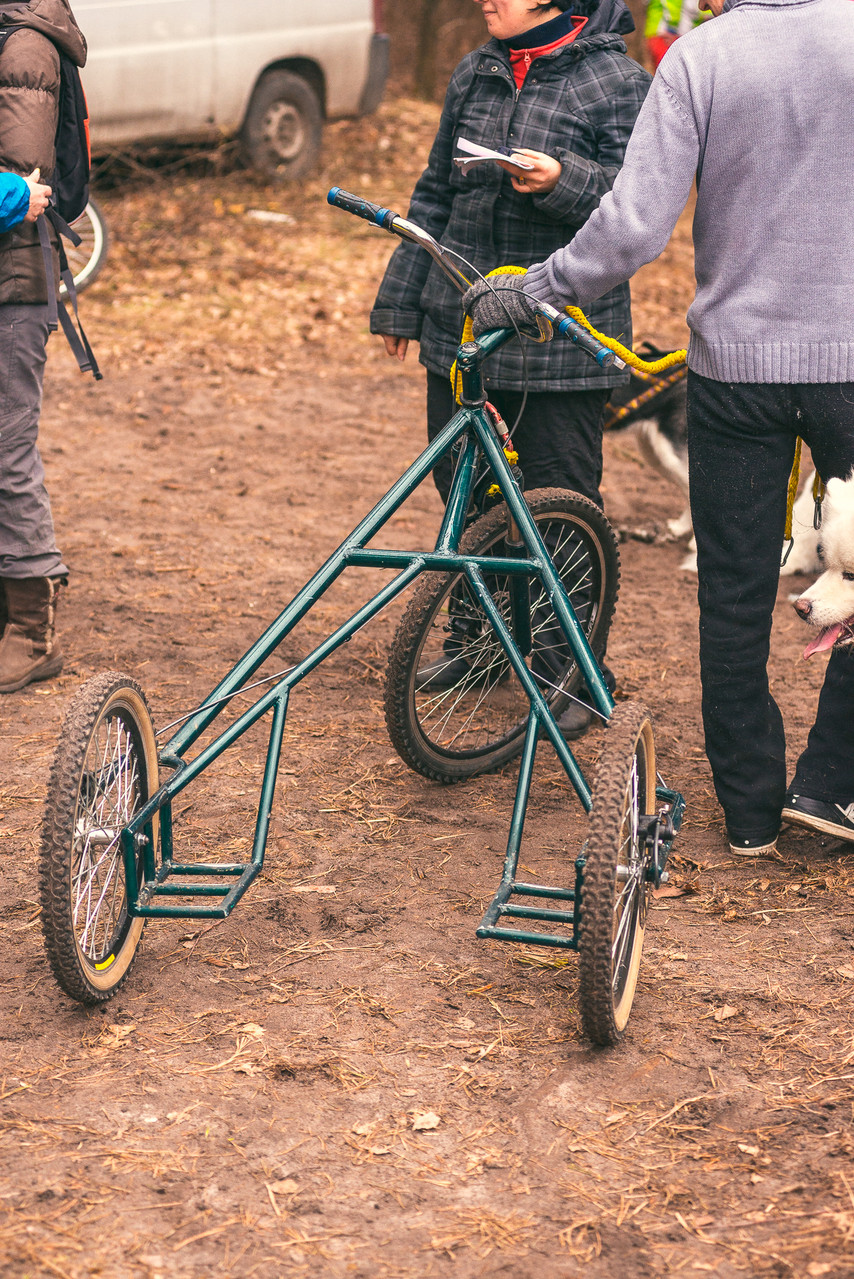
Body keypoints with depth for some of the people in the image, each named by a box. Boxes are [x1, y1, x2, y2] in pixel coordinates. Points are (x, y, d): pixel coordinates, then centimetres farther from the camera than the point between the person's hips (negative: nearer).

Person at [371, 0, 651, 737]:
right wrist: (401, 301, 18)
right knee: (461, 484, 13)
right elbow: (435, 194, 18)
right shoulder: (474, 76, 12)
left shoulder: (616, 82, -5)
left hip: (564, 338, -6)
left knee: (560, 501, -2)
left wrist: (565, 182, -29)